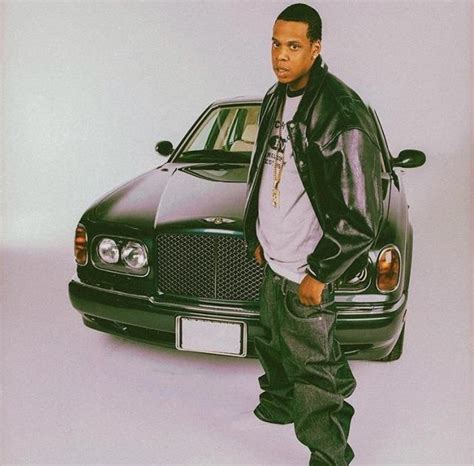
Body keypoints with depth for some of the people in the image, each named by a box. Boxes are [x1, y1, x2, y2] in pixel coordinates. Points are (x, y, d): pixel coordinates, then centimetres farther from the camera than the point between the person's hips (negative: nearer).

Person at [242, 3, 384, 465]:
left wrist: (319, 274, -16)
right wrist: (257, 237, 17)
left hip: (305, 271, -8)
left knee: (313, 369, 3)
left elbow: (362, 213, -20)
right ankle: (280, 401, 52)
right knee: (274, 343, 27)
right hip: (272, 260, 9)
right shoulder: (274, 99, 7)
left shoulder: (342, 112, -20)